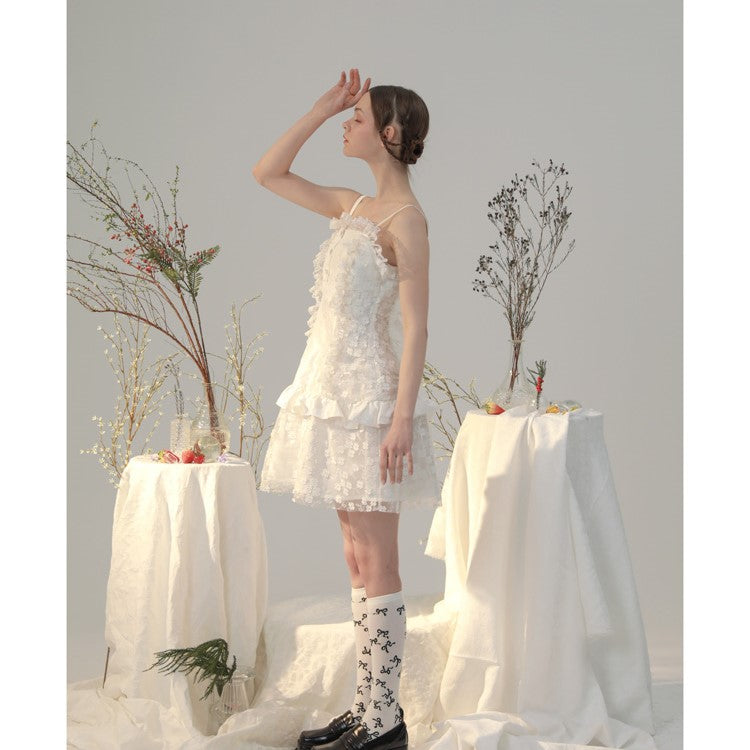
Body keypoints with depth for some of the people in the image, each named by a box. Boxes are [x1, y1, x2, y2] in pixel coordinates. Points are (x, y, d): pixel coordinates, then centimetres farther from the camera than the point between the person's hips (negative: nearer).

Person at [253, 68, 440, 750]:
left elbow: (416, 326, -16)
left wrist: (401, 418, -21)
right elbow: (268, 172, 21)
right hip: (335, 390, 9)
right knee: (358, 560, 12)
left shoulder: (405, 218, -11)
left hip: (371, 398, -9)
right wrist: (323, 107, 14)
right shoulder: (354, 206, 13)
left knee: (376, 565, -3)